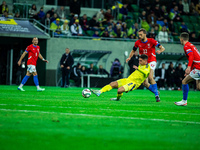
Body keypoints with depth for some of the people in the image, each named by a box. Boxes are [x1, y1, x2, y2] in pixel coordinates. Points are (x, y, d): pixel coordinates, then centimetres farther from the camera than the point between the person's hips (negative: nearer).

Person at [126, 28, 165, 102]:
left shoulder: (151, 41, -10)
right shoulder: (138, 42, 1)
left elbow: (162, 48, -11)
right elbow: (133, 51, 17)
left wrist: (160, 51, -34)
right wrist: (129, 57, -2)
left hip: (151, 61, -5)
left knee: (150, 77, -27)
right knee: (145, 83, -2)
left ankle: (157, 95, -18)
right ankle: (156, 92, 21)